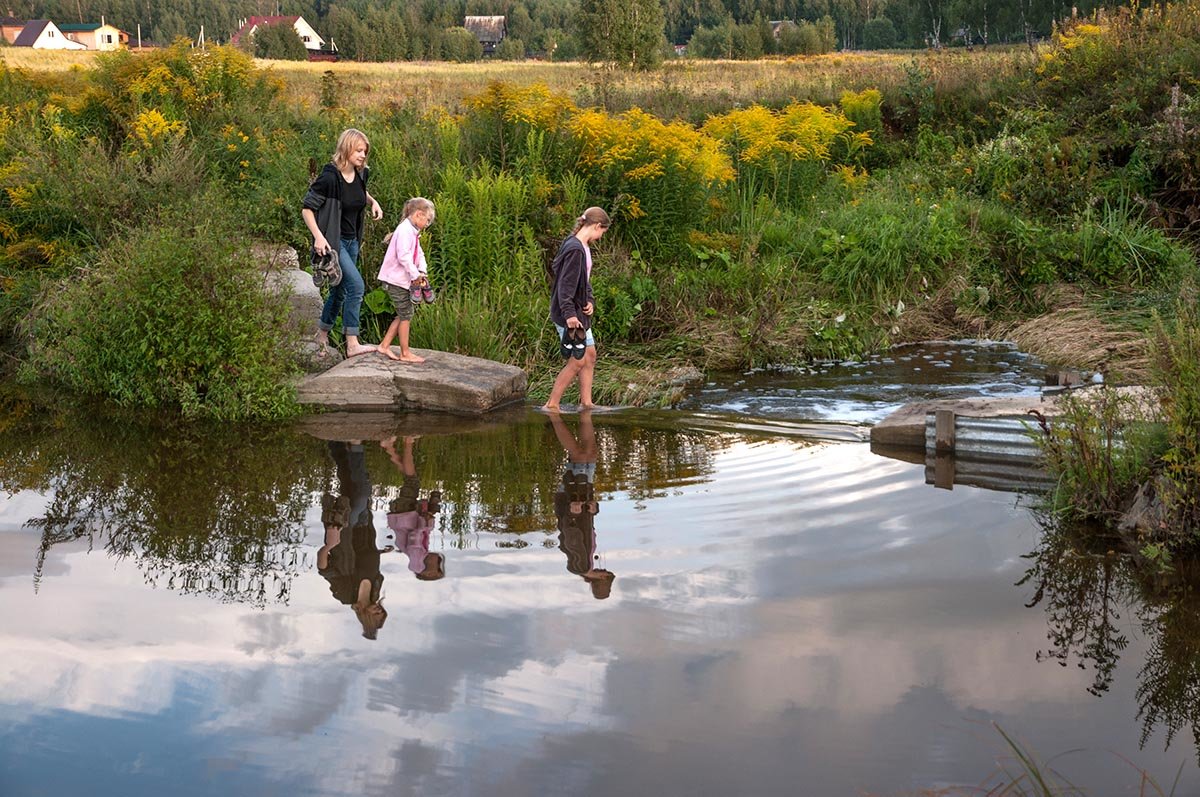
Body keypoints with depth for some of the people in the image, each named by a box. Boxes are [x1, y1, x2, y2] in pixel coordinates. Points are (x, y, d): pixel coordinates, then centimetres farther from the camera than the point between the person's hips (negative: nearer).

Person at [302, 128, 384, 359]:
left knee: (340, 290, 16)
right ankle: (352, 344, -17)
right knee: (356, 285, -19)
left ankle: (322, 335, 35)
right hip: (332, 242, -8)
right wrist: (318, 237, -25)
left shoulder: (361, 174, 3)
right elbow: (307, 208, -15)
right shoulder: (330, 177, -19)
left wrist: (373, 202, 6)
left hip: (352, 241, 8)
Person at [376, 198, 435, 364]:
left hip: (403, 279, 10)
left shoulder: (413, 232, 15)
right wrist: (415, 275, -20)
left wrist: (422, 272, -4)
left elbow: (419, 254, 13)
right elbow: (403, 256, -26)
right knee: (405, 314, -2)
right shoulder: (405, 230, -18)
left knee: (404, 314, 14)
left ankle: (384, 345, 18)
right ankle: (405, 353, 6)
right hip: (396, 279, -10)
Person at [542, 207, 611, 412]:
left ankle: (586, 403, 21)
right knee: (578, 360, -5)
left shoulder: (584, 247, 11)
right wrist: (569, 314, -27)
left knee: (590, 355, 14)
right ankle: (551, 405, 2)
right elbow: (565, 284, -24)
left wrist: (590, 302, 3)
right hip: (568, 314, -10)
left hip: (580, 312, 10)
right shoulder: (574, 249, -20)